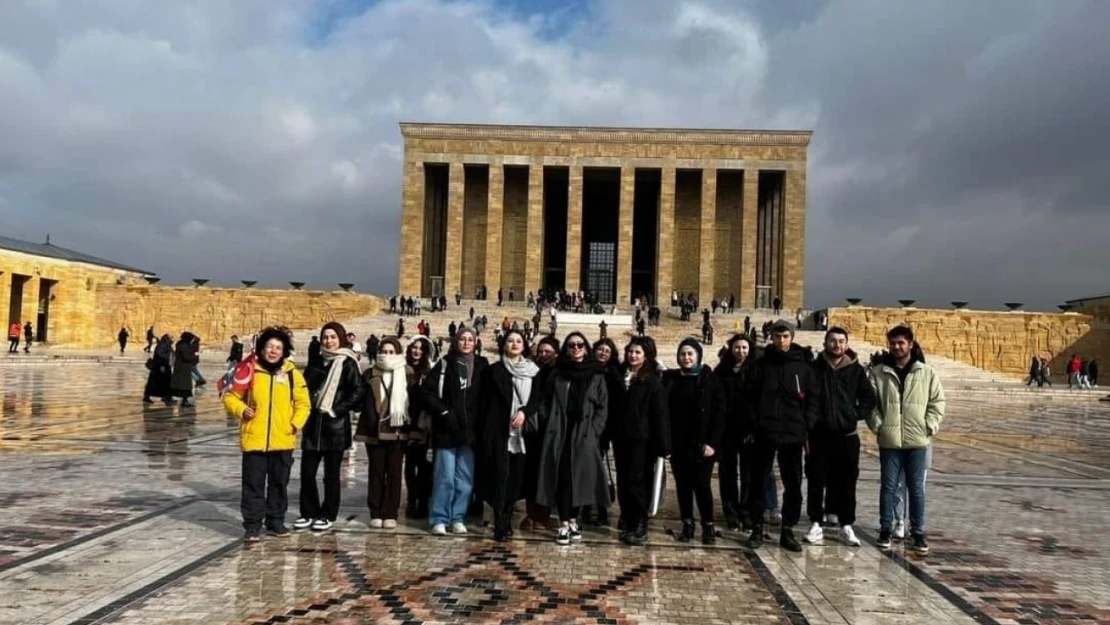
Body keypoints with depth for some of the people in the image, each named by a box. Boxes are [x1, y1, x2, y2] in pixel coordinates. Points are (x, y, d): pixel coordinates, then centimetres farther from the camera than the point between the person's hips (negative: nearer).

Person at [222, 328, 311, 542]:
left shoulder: (292, 373, 2)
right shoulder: (250, 370, -3)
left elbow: (303, 403, 9)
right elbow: (231, 397, 5)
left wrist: (296, 423, -5)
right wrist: (241, 410, -13)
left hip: (283, 442, 2)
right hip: (254, 440, -2)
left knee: (279, 484, 13)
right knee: (253, 485, 4)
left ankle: (276, 521, 27)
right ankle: (252, 525, 14)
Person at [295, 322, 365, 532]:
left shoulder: (348, 364, -4)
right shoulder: (317, 364, 13)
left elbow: (358, 391, -11)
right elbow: (305, 388, 19)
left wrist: (337, 410, -13)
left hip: (336, 426, -5)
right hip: (313, 424, 5)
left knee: (331, 474, 5)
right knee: (307, 472, 6)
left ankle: (328, 515, 17)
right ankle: (308, 513, 21)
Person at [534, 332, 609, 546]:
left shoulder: (597, 376, 8)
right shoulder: (556, 375, 11)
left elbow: (602, 408, 4)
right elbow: (545, 404, 9)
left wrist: (593, 432, -7)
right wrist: (549, 428, -4)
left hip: (584, 435, 0)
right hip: (559, 434, 0)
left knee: (579, 477, 1)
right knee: (562, 478, -4)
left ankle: (573, 521, 14)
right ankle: (564, 524, -2)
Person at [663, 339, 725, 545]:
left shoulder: (710, 380, -1)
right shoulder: (670, 379, 6)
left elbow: (719, 413, -5)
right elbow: (663, 411, 4)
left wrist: (712, 442, -12)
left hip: (702, 442, -3)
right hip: (678, 443, 3)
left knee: (702, 484, -3)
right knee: (683, 484, 7)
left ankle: (708, 526, 10)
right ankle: (687, 525, 17)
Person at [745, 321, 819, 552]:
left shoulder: (803, 367, 6)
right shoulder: (761, 365, 4)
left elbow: (813, 399, 5)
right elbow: (750, 397, 1)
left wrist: (807, 428, -4)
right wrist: (754, 424, -9)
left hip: (793, 434, 1)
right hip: (764, 434, -1)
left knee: (793, 485, 6)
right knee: (758, 483, 4)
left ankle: (788, 531, 16)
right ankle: (757, 529, 14)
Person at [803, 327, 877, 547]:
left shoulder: (856, 370, 4)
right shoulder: (814, 368, -1)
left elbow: (869, 399, 8)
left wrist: (856, 415, -3)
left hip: (847, 435, 1)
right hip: (819, 435, -1)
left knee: (846, 483, 8)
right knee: (816, 482, 3)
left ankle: (847, 526, 17)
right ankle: (816, 525, 12)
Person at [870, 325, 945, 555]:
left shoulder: (927, 373, 2)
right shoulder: (878, 372, 2)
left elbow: (937, 402, 5)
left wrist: (930, 426, -5)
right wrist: (877, 425, -7)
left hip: (918, 440, 0)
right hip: (889, 440, 0)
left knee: (916, 488, 8)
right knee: (888, 487, 6)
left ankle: (918, 533, 18)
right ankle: (885, 530, 16)